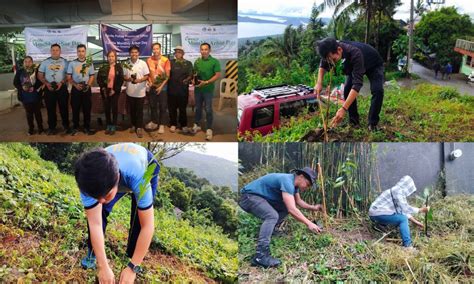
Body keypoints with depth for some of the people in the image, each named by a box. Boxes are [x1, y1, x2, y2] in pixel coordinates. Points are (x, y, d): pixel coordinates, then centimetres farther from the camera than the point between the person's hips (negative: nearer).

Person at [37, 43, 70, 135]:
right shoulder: (45, 62, 6)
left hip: (62, 88, -1)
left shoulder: (64, 62, 4)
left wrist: (61, 83, -14)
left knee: (64, 107, 4)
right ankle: (52, 127, 14)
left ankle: (66, 126, 15)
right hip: (49, 88, 1)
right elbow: (40, 76, 6)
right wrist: (46, 83, -10)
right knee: (50, 108, 5)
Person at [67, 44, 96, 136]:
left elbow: (92, 76, 5)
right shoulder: (72, 63, 1)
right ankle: (75, 128, 15)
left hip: (87, 89, 1)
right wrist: (76, 85, -15)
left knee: (87, 109, 4)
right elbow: (69, 77, 1)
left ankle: (87, 128, 13)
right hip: (75, 89, -1)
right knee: (75, 109, 5)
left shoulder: (89, 64, 4)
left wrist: (88, 85, -12)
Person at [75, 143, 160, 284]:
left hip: (147, 167, -2)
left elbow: (147, 226, -41)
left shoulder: (138, 176, -48)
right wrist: (103, 267, -33)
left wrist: (132, 267, -37)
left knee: (140, 219, -15)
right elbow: (95, 224, -33)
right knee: (96, 212, -11)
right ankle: (92, 253, 14)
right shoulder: (89, 179, -39)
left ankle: (133, 261, 9)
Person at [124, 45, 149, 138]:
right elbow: (124, 77, 7)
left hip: (140, 92, -3)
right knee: (132, 110, 13)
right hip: (130, 92, 3)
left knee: (139, 111, -1)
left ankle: (139, 128, 4)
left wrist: (139, 80, -22)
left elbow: (147, 76, -4)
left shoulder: (143, 63, -4)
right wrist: (128, 79, -15)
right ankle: (133, 125, 27)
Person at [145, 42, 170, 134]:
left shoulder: (165, 60, -10)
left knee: (162, 106, 3)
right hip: (152, 87, 3)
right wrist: (149, 82, -6)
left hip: (162, 87, -3)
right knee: (153, 105, 12)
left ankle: (161, 125, 11)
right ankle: (154, 122, 27)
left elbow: (167, 75, -8)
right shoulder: (149, 60, 0)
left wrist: (161, 86, -12)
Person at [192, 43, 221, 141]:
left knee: (208, 110, -2)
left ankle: (209, 129, 5)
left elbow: (217, 75, -12)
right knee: (198, 108, 15)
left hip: (208, 89, -4)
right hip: (198, 89, 4)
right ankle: (197, 125, 29)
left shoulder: (215, 61, -7)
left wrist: (206, 82, -20)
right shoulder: (197, 61, 7)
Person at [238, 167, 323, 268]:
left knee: (286, 207, 10)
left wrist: (313, 207, 8)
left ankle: (268, 230, 17)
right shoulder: (287, 181, -24)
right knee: (272, 216, -31)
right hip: (249, 196, -10)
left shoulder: (293, 182, 7)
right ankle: (260, 256, -36)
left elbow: (298, 201, 22)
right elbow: (292, 209, -31)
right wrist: (308, 223, -26)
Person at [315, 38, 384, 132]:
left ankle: (372, 124, -10)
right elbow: (323, 65, -3)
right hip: (353, 65, 6)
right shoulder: (332, 50, -28)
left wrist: (343, 108, -58)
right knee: (347, 89, -12)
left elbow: (357, 83, -52)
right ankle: (354, 121, 3)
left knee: (377, 90, -24)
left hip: (374, 65, -5)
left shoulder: (355, 54, -48)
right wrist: (319, 83, -18)